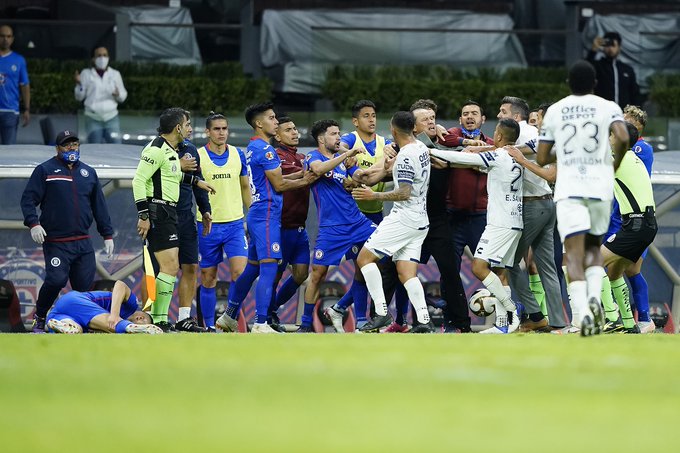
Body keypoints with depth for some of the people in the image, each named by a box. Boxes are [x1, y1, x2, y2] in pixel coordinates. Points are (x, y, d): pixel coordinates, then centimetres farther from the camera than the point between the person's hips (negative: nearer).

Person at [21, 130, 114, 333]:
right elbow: (28, 199, -1)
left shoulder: (89, 173, 18)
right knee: (56, 280, -18)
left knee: (84, 284, -3)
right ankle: (39, 319, 1)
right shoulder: (45, 170, 4)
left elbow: (99, 205, 21)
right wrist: (33, 223, -17)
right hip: (55, 243, -5)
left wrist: (107, 234, 17)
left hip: (83, 243, 5)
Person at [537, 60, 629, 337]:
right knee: (593, 247, 20)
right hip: (600, 187, 1)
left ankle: (581, 311, -29)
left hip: (568, 189, -1)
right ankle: (594, 296, -6)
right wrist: (615, 165, 5)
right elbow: (622, 137, -14)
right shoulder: (608, 108, 5)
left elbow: (541, 159, 10)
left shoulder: (554, 111, 9)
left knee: (574, 254, -8)